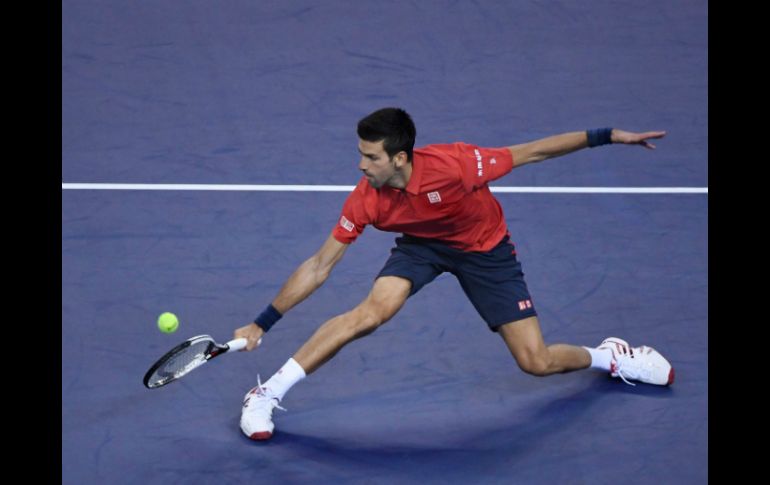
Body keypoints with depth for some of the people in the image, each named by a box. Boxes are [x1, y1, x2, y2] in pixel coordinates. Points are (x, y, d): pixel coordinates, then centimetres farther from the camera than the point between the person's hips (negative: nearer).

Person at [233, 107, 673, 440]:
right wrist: (263, 323, -19)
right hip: (422, 244, 1)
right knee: (374, 310, -28)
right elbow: (318, 268, -16)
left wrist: (606, 136, -25)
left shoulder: (452, 165, -36)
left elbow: (529, 153, -24)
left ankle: (608, 356, 28)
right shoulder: (365, 200, -25)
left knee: (536, 363, -6)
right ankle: (268, 393, -20)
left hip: (485, 248, -1)